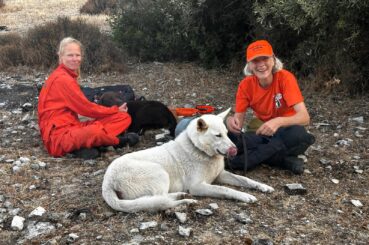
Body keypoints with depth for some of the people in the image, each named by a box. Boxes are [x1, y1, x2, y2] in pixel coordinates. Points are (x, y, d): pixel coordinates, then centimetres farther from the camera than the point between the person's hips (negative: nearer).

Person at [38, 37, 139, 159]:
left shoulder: (67, 76, 16)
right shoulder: (62, 79, -12)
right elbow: (85, 108, -11)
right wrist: (116, 110, 1)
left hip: (73, 127, 9)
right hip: (59, 135, -9)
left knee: (124, 117, -1)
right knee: (95, 131, -40)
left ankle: (85, 145, -16)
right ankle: (119, 140, -6)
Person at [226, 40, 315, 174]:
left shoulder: (285, 78, -18)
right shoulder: (246, 85, -8)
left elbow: (304, 117, -27)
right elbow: (239, 119, -11)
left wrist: (278, 122, -47)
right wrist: (231, 121, -36)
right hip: (263, 134, 3)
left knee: (298, 134, -38)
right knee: (228, 134, -24)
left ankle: (241, 161, -25)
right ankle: (284, 161, -23)